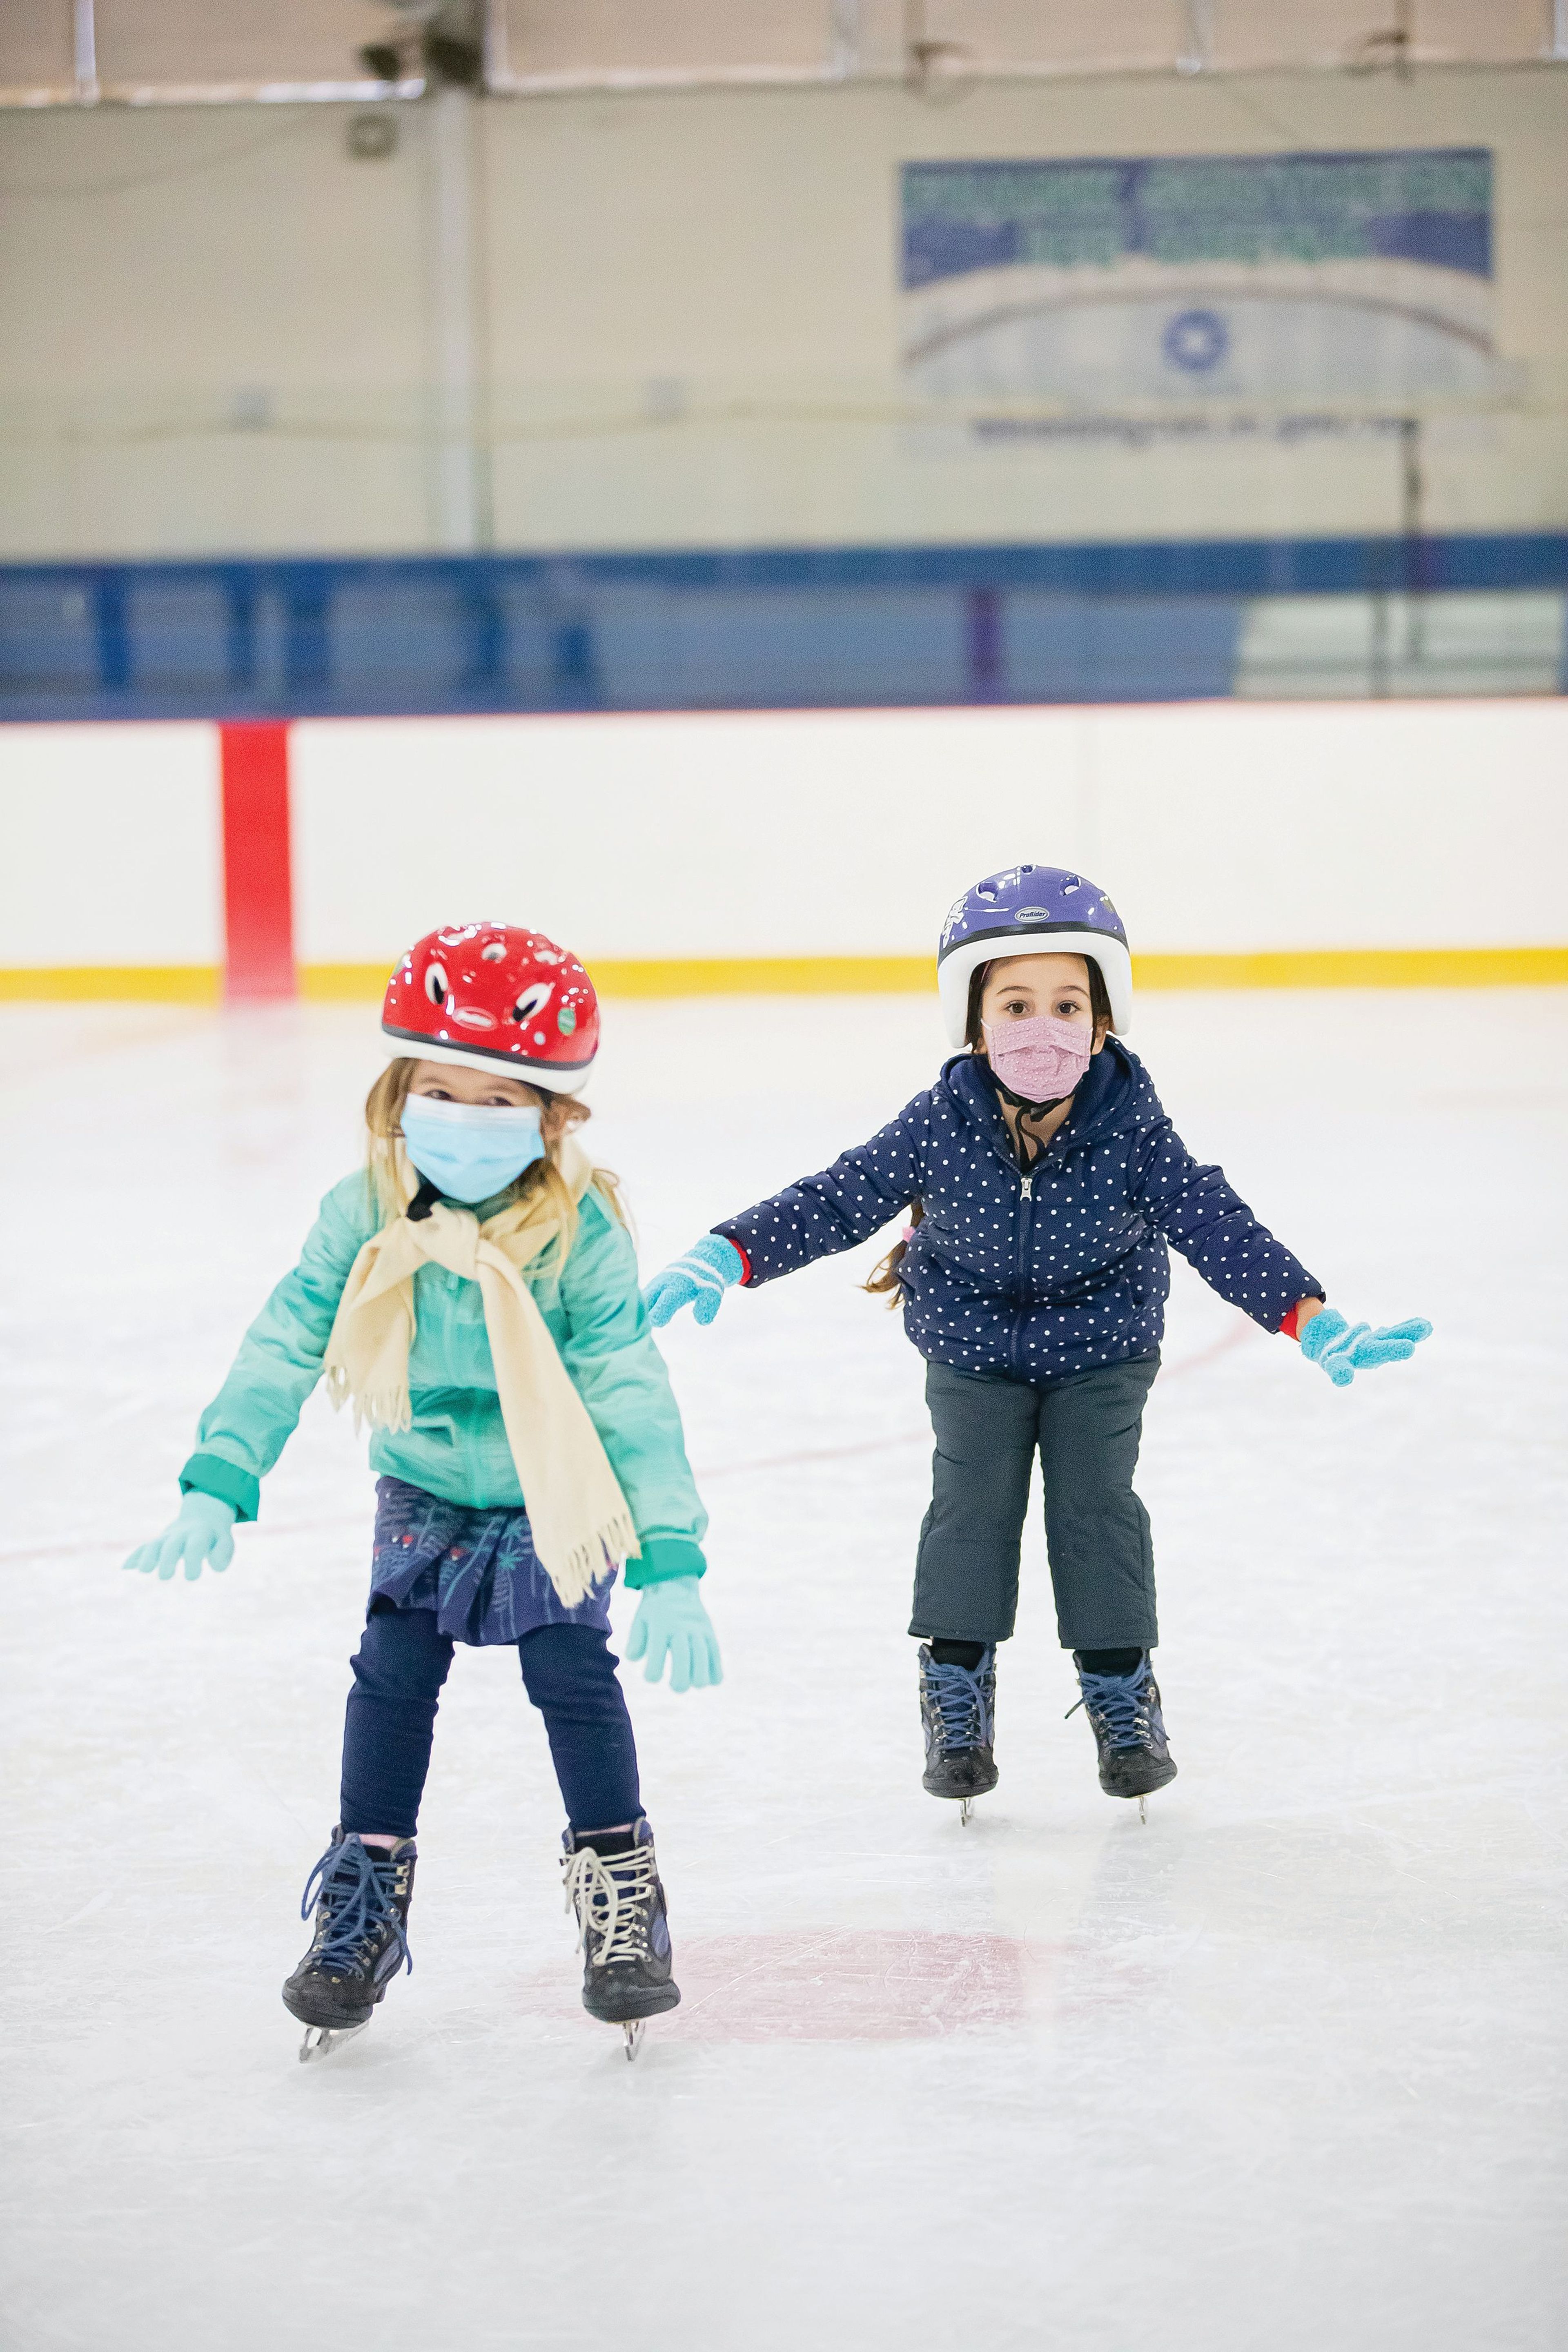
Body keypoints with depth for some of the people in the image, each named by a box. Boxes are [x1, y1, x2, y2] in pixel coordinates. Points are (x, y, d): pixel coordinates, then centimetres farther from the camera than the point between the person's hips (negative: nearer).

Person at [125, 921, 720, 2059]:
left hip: (556, 1505, -3)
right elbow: (284, 1346, -11)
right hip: (425, 1496, 3)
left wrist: (671, 1564, -28)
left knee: (574, 1673, -9)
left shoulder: (581, 1232, -25)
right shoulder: (366, 1216, -18)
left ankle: (620, 1893, 8)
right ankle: (365, 1902, 10)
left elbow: (634, 1400, -24)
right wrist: (218, 1485, -19)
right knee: (393, 1675, -2)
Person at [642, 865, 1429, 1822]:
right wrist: (726, 1258, -28)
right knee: (972, 1501, -8)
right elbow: (835, 1202, -18)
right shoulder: (938, 1127, -22)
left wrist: (1313, 1318, -31)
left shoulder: (1133, 1133, -23)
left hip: (1100, 1348, 0)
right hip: (973, 1346, 0)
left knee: (1097, 1502, -5)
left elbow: (1220, 1228, -22)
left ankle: (1122, 1690, 11)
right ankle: (957, 1690, 8)